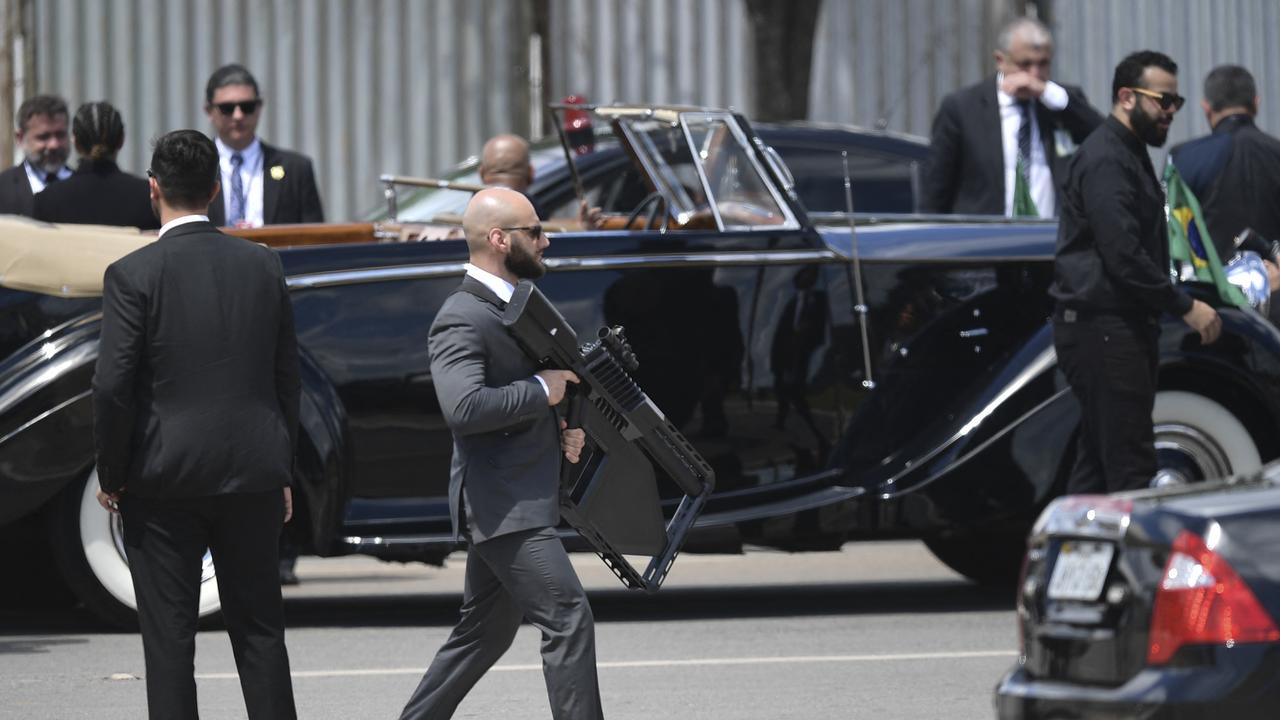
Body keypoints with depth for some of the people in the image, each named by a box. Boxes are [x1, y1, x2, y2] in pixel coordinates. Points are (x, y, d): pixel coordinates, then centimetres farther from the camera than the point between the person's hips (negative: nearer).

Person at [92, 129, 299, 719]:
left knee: (169, 635, 2)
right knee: (259, 625, 12)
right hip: (252, 472, 4)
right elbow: (286, 376, 8)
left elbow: (113, 385, -13)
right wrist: (282, 471, 15)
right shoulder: (262, 266, 3)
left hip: (165, 478, -4)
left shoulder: (133, 274, -10)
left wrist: (110, 476, 0)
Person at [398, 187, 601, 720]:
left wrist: (562, 426, 10)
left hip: (518, 500, 10)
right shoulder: (462, 321, -17)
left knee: (486, 634, 16)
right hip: (503, 506, -10)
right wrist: (542, 391, -20)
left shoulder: (516, 303, 16)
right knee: (568, 620, -13)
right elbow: (464, 407, -31)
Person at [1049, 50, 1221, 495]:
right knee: (1129, 463, -12)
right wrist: (1185, 307, -17)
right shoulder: (1105, 161, -14)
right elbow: (1124, 257, -21)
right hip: (1103, 328, -11)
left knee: (1096, 465, 11)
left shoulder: (1129, 156, 20)